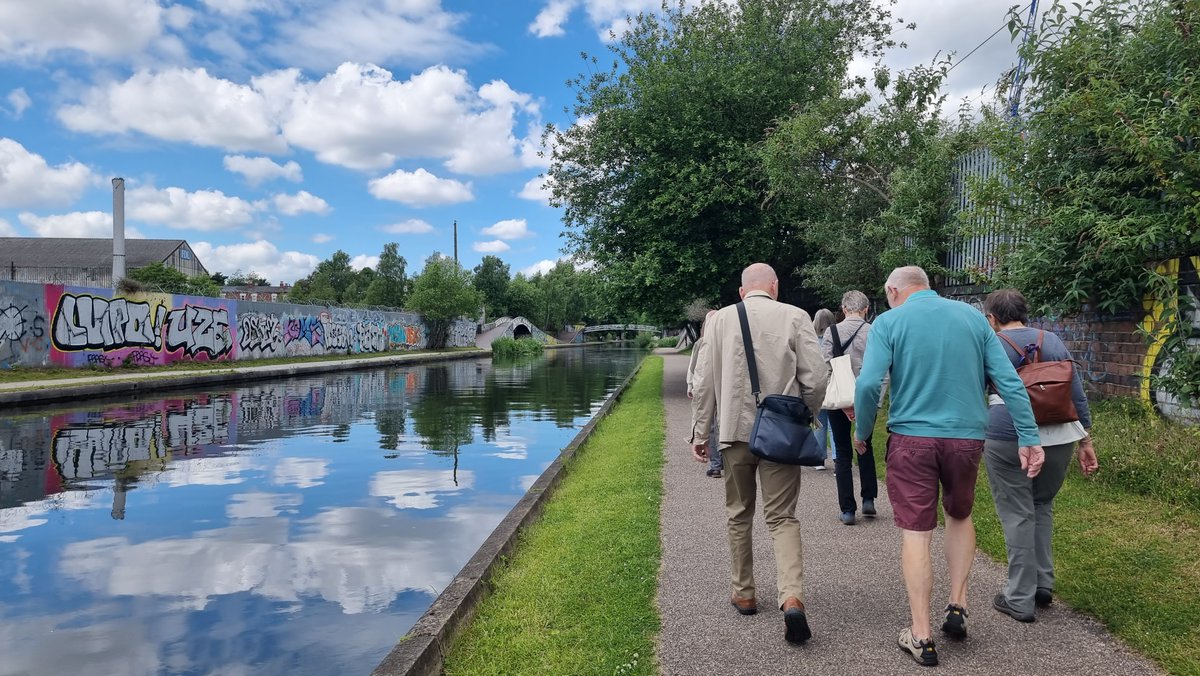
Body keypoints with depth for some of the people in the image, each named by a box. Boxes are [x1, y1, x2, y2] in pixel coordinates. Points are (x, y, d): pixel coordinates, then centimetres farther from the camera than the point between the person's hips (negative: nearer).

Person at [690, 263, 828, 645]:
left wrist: (700, 431, 9)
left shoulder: (720, 319, 1)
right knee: (782, 517, 5)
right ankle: (792, 598, -12)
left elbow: (703, 382, 2)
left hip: (736, 430, 1)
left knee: (739, 516, 17)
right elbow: (816, 378, -5)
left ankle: (743, 594, 26)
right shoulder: (795, 317, -3)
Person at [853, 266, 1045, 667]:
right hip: (967, 437, 4)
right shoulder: (972, 316, 7)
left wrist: (862, 433, -1)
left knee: (916, 533, 5)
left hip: (912, 438, -3)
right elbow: (1009, 381, 2)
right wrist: (1029, 438, 2)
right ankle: (957, 607, 23)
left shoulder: (889, 322, -4)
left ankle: (921, 637, 10)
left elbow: (868, 383, -15)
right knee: (960, 516, 26)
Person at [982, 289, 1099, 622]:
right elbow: (1078, 394, 10)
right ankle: (1043, 585, 25)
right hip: (1059, 438, 4)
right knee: (1042, 506, 22)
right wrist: (1086, 439, 14)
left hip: (1007, 439, -4)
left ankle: (1020, 600, 10)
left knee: (1017, 514, 3)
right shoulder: (1052, 341, 10)